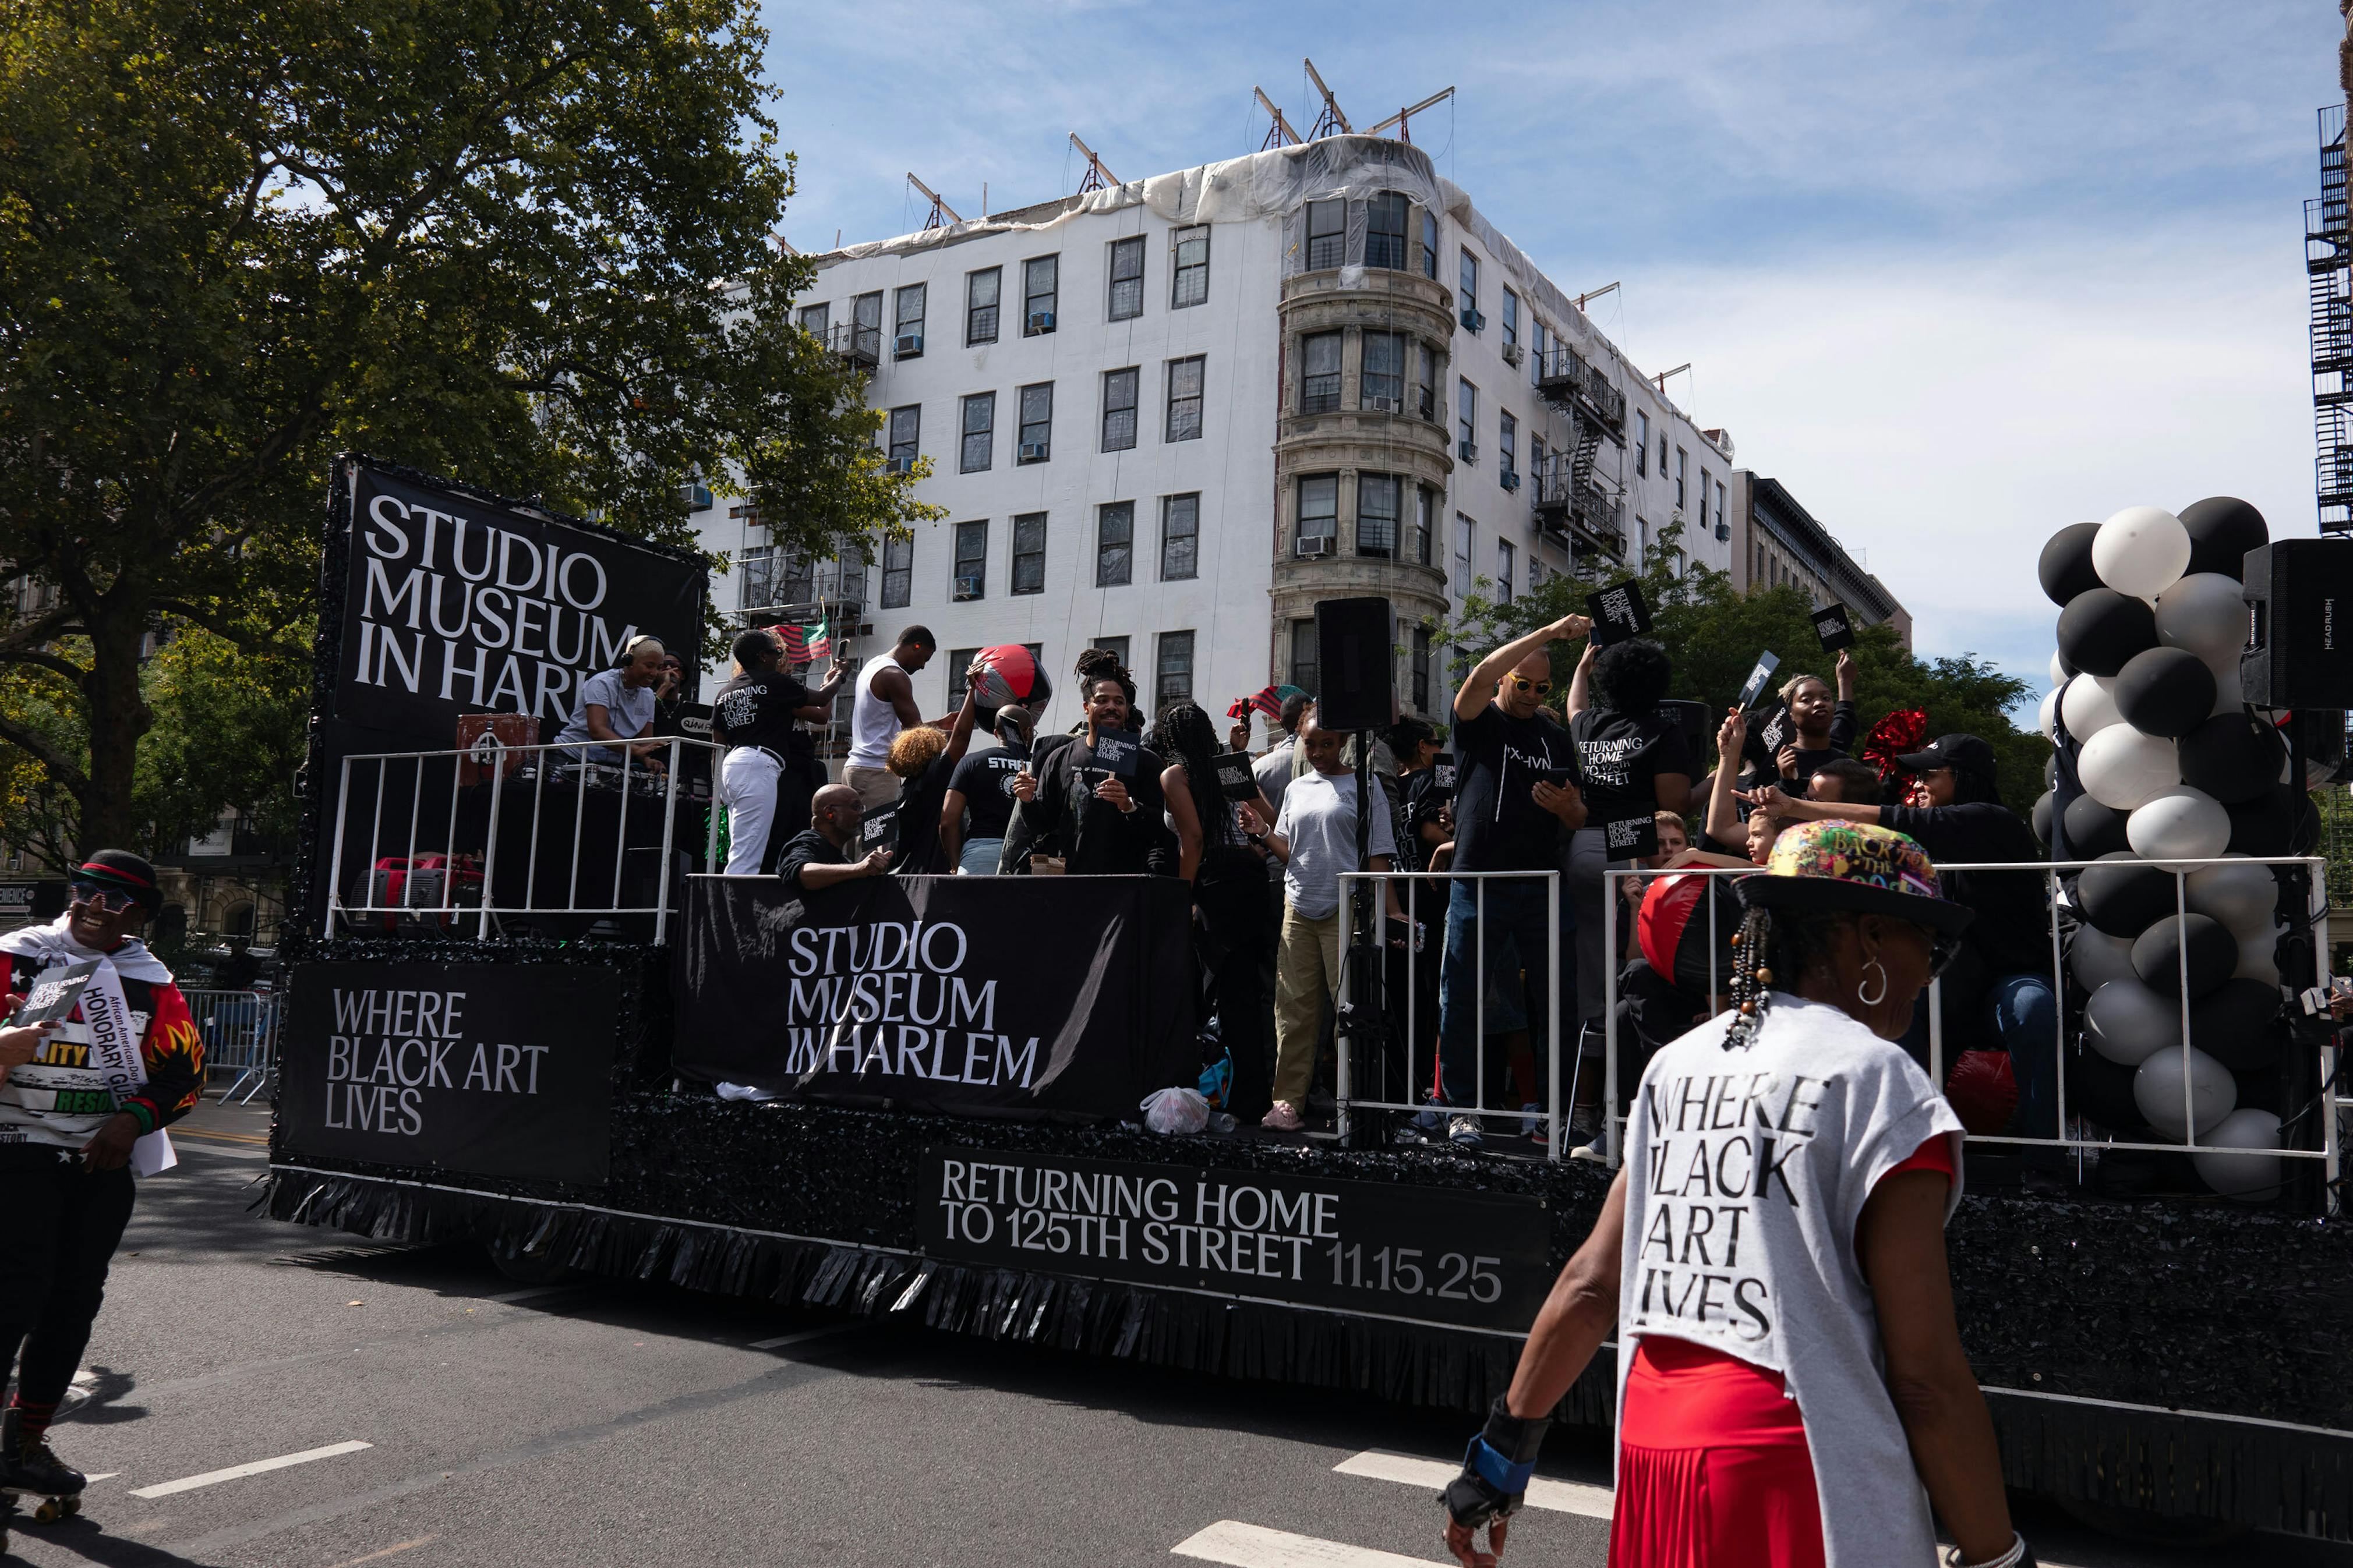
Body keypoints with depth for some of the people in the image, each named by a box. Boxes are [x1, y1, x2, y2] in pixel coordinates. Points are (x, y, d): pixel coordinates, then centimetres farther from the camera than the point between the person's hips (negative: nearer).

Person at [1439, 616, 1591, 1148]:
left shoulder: (1556, 738, 17)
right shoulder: (1478, 722, 6)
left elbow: (1578, 820, 18)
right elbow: (1483, 674, -16)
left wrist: (1567, 808, -6)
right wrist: (1547, 633, -19)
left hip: (1543, 887, 3)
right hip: (1478, 886, -3)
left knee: (1558, 1002, 2)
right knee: (1462, 1001, 0)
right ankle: (1463, 1109, 10)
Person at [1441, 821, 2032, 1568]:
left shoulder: (1676, 1064, 10)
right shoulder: (1878, 1080, -9)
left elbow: (1589, 1286, 10)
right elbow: (1925, 1375, -12)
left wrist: (1504, 1447, 17)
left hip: (1650, 1447, 6)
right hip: (1792, 1477, -6)